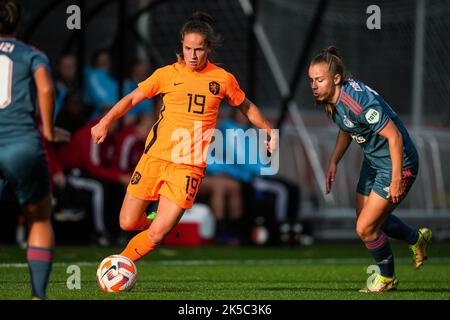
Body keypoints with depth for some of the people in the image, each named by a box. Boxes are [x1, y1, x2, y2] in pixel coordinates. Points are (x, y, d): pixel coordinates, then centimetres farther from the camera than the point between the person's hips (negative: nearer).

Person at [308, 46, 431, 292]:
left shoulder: (359, 101, -33)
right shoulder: (330, 99, -4)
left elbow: (394, 136, -29)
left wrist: (396, 179, -27)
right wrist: (333, 162, 4)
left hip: (397, 163, -9)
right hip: (373, 160, 9)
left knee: (366, 229, -6)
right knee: (365, 220, 21)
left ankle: (387, 278, 21)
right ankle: (417, 239, 46)